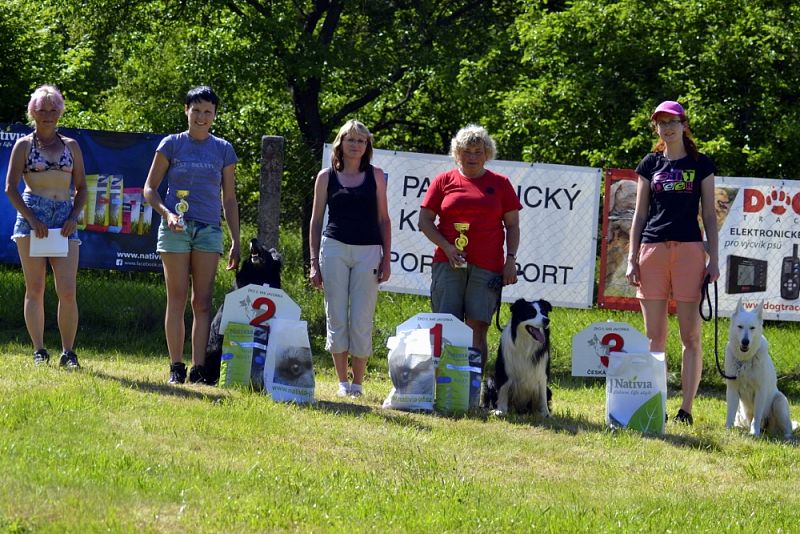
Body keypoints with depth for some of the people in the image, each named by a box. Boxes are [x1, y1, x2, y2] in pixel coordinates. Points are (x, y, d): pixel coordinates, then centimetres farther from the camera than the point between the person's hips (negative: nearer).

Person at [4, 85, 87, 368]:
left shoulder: (71, 146, 14)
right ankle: (39, 351, 4)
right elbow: (10, 188, 1)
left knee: (68, 291, -8)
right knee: (35, 289, -1)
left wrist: (74, 217, -1)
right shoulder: (24, 145, 6)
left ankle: (68, 353, -2)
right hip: (32, 217, -2)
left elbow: (81, 187, 16)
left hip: (65, 220, 2)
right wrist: (31, 218, -11)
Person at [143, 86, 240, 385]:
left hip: (209, 229, 2)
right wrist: (166, 213, -15)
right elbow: (150, 188, 4)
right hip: (176, 227, -2)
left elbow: (229, 199, 13)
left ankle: (199, 369, -4)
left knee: (203, 302, -2)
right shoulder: (172, 145, 4)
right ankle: (176, 368, 1)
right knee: (177, 299, -2)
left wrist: (236, 242, 8)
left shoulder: (223, 150, 9)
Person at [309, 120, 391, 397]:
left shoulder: (375, 176, 8)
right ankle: (342, 381, 8)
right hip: (334, 248, 0)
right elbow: (316, 221, 10)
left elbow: (383, 219, 10)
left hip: (368, 252, 0)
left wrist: (386, 258, 4)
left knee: (362, 320, -3)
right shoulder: (327, 176, 7)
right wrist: (314, 262, 5)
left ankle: (358, 382, 6)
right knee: (337, 317, 0)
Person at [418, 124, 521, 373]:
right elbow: (425, 221, 8)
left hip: (487, 266, 0)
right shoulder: (444, 181, 10)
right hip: (448, 264, 0)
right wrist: (446, 247, -6)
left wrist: (511, 259, 1)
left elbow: (512, 225, 12)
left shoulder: (499, 184, 12)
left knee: (478, 327, -6)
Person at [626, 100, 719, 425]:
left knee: (690, 334, -4)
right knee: (654, 335, 2)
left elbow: (709, 215, 7)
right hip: (652, 249, 2)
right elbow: (640, 215, 13)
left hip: (689, 251, -2)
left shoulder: (700, 164, 7)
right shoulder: (650, 164, 13)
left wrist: (714, 260, -1)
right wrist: (632, 259, 6)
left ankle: (687, 408, -4)